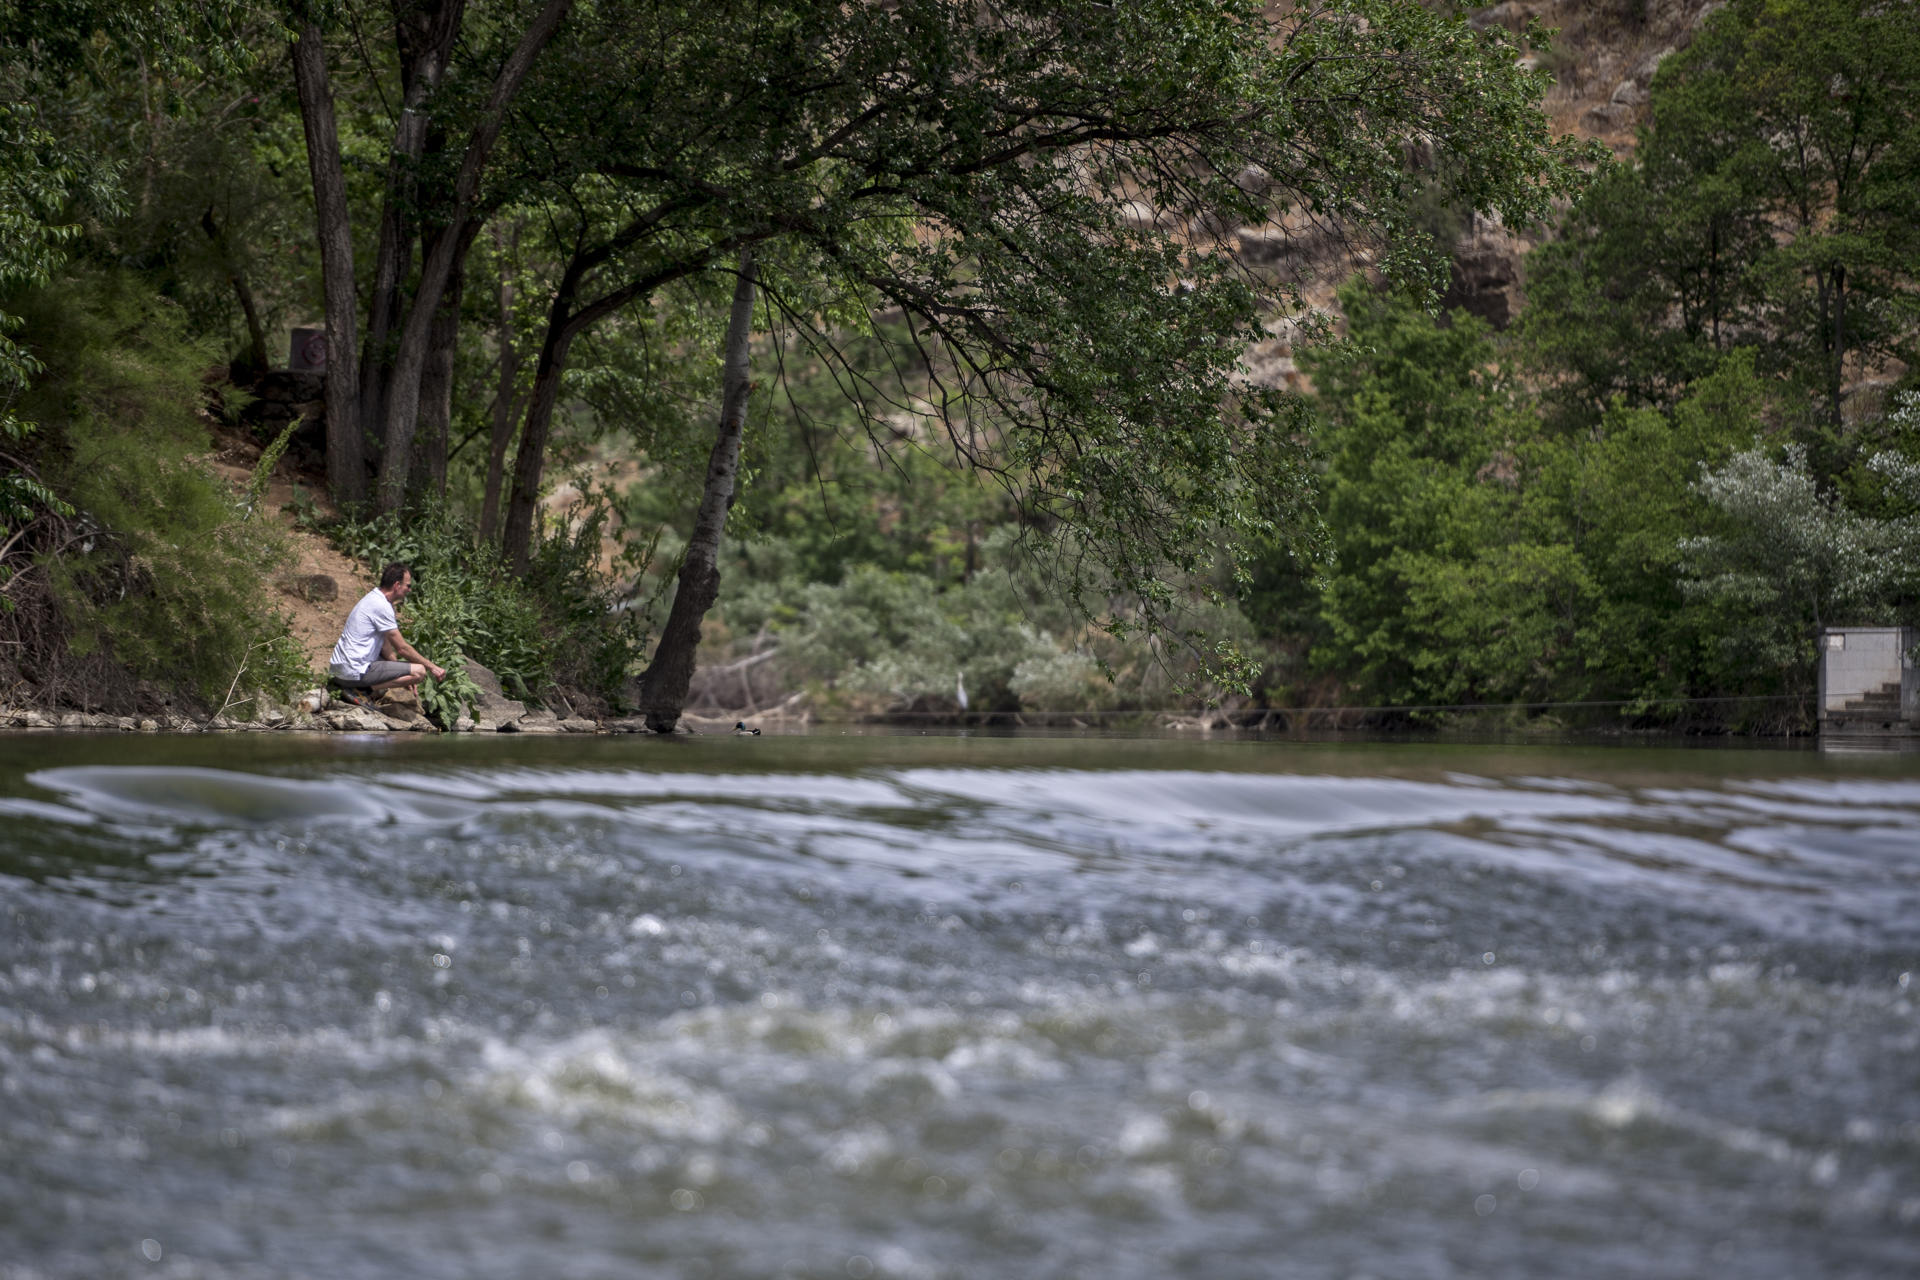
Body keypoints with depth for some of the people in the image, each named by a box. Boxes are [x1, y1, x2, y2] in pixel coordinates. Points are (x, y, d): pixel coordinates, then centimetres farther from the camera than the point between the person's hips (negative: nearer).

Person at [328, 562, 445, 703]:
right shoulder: (381, 606, -16)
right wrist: (432, 667, -4)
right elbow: (402, 648, -13)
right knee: (419, 671, -16)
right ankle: (362, 689, -14)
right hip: (355, 670, -10)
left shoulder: (373, 597, 14)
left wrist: (400, 673, 16)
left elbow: (384, 643, 20)